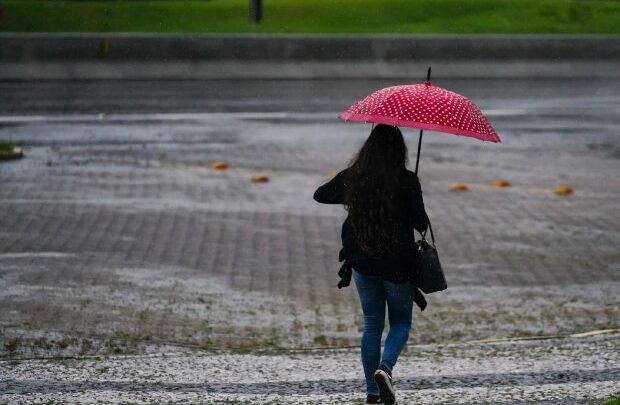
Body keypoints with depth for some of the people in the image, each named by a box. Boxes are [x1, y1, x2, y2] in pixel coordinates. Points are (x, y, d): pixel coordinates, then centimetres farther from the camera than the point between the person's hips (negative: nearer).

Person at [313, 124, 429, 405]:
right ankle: (385, 368, -14)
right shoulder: (406, 181, -14)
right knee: (401, 322, 14)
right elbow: (420, 223, -15)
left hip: (362, 264, 3)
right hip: (398, 265, -3)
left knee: (372, 325, 14)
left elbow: (320, 195, 12)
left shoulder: (352, 178, -3)